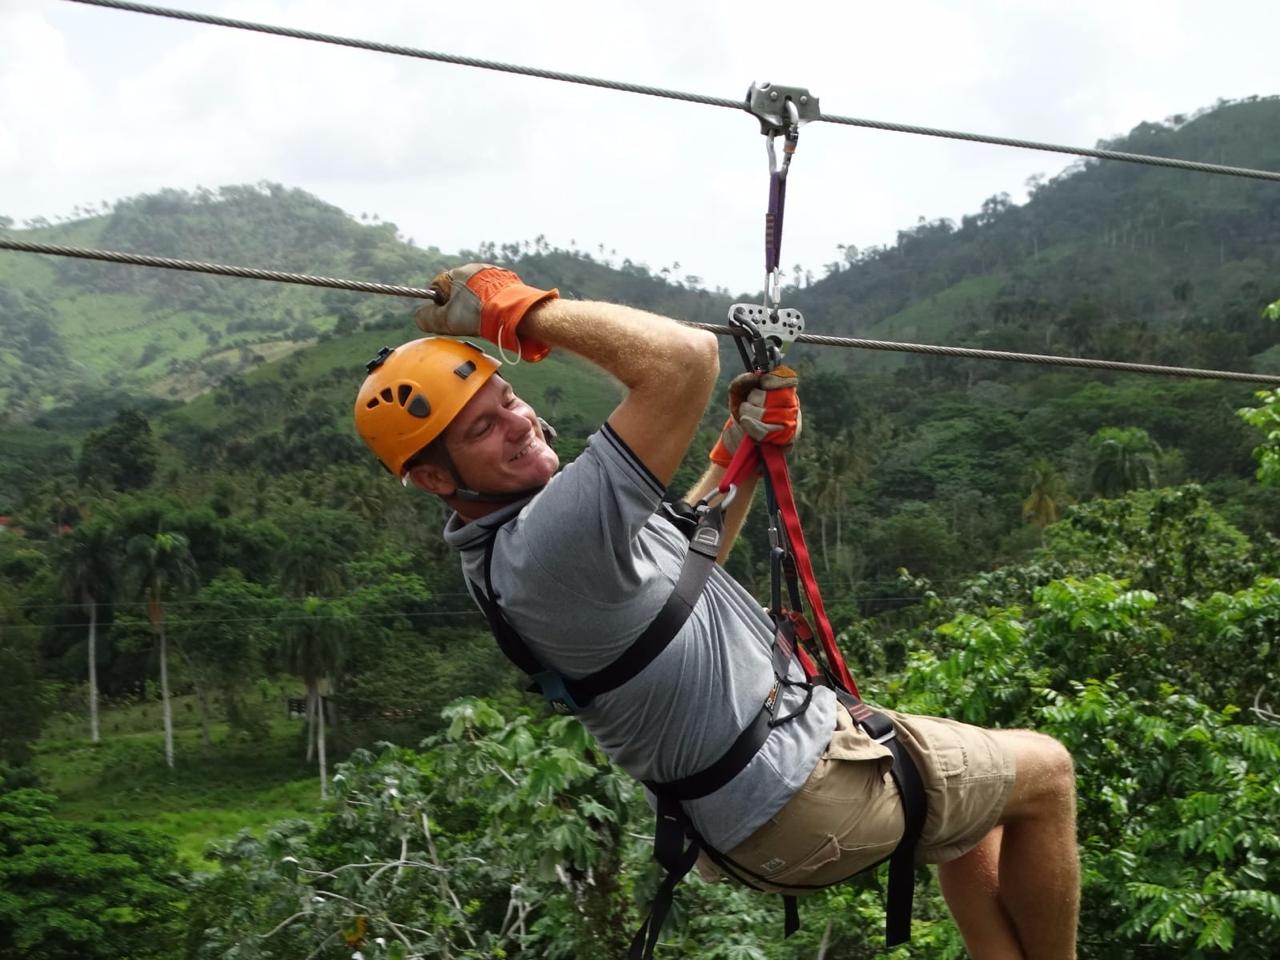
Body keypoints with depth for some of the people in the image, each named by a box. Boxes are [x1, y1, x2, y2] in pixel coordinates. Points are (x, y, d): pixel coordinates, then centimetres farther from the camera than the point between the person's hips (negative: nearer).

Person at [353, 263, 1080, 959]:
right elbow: (687, 357, -39)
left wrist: (746, 446, 8)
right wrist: (522, 312, -28)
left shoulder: (513, 534, 1)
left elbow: (683, 552, 18)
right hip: (798, 795, -10)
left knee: (973, 804, 30)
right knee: (1044, 772, 9)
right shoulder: (546, 540, -32)